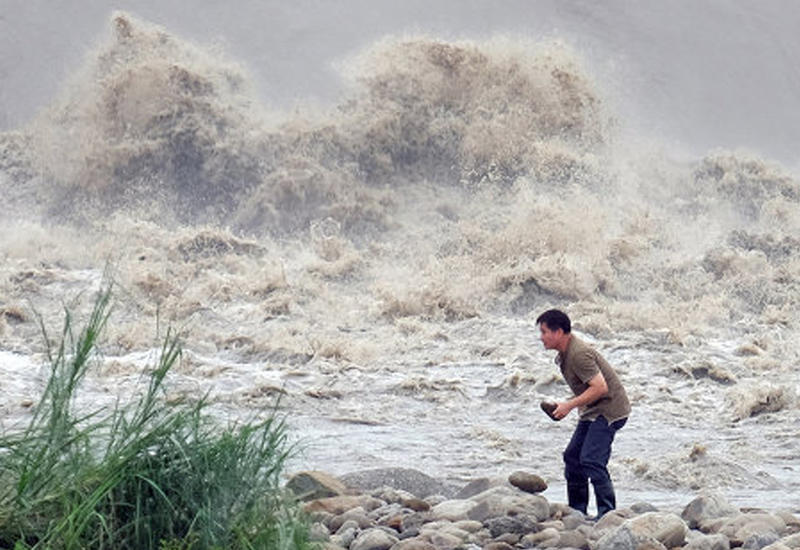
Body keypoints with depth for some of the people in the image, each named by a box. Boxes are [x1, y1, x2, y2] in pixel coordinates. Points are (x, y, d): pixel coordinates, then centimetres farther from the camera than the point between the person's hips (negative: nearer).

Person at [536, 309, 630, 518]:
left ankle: (607, 513, -12)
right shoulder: (564, 354, 9)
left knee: (591, 460, -17)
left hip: (609, 409, -11)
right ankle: (576, 510, 19)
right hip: (593, 411, 11)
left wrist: (569, 405, -23)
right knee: (573, 455, 10)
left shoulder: (579, 354, -24)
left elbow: (600, 387, -28)